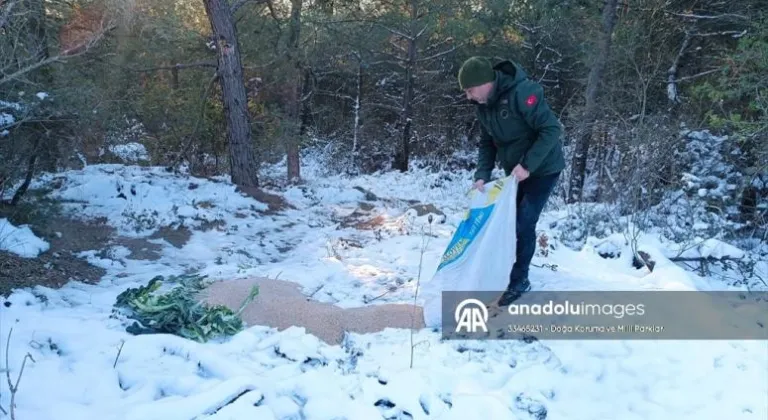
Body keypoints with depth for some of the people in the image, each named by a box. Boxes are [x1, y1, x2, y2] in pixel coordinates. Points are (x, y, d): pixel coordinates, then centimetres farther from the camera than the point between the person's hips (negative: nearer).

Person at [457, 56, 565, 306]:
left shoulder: (522, 92, -29)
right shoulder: (483, 105, -3)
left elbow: (552, 129, -28)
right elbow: (487, 143, 3)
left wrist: (528, 165, -30)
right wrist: (482, 175, -12)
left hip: (542, 169, -7)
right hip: (515, 171, 8)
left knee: (524, 223, -8)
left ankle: (519, 280, 7)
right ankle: (502, 271, 26)